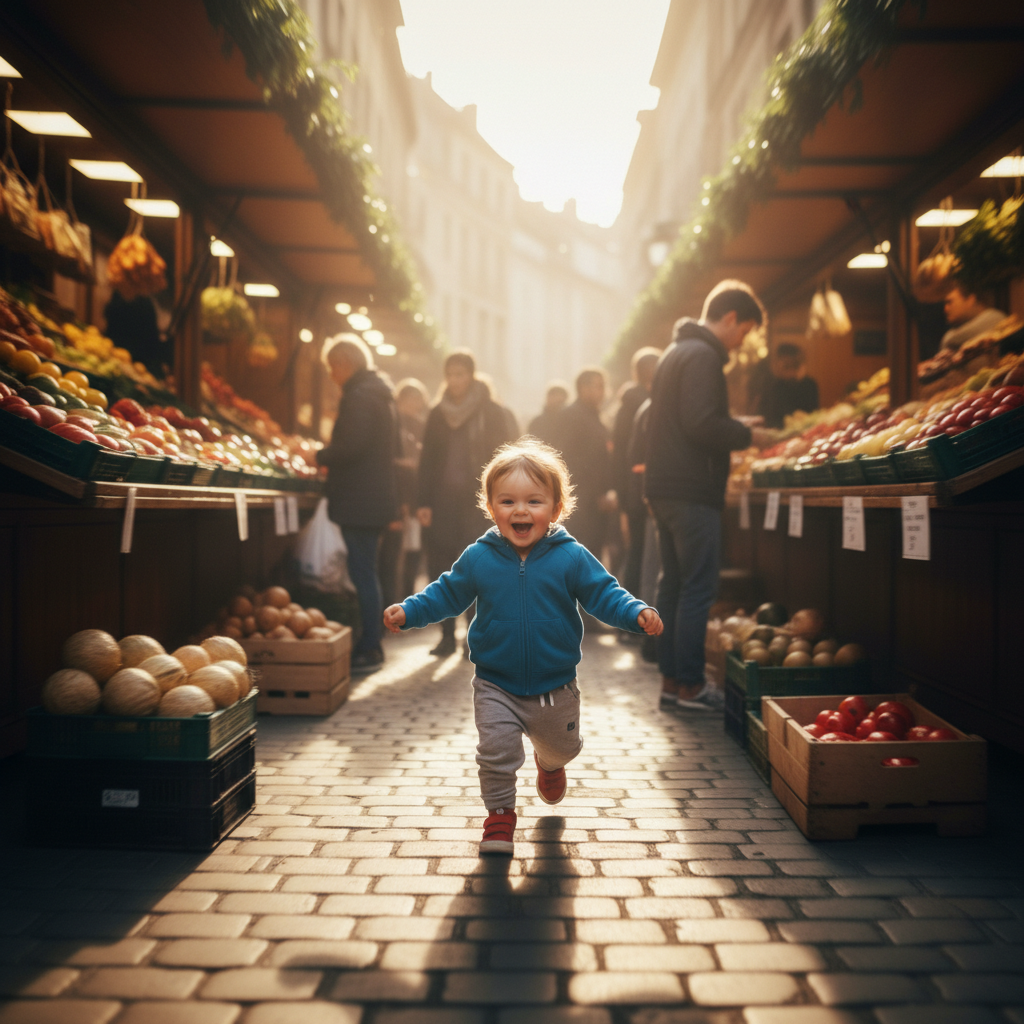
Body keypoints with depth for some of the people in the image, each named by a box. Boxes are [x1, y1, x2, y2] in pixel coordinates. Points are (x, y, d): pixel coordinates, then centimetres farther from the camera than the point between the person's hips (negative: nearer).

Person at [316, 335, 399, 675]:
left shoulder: (359, 397, -14)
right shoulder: (380, 394, 17)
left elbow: (351, 447, -24)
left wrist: (319, 456, -7)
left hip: (359, 502, -10)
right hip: (377, 497, 10)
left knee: (363, 573, -5)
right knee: (366, 573, 15)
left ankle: (369, 651, 0)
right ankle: (371, 646, 22)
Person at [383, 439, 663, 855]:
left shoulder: (571, 557, -13)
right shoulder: (478, 558, -8)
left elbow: (603, 594, -9)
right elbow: (447, 594, 4)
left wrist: (637, 613, -25)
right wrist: (408, 611, -6)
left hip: (554, 686, 1)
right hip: (495, 685, -1)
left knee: (561, 746, 21)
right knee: (496, 750, -8)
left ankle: (549, 763, 58)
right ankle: (500, 813, 18)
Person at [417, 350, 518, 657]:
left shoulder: (492, 412, 0)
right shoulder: (438, 414, 10)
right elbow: (427, 460, 10)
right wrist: (424, 502, 3)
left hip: (478, 504, -3)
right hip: (444, 502, 3)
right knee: (440, 568, 0)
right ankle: (447, 635, 11)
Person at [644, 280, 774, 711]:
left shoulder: (676, 352, 20)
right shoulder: (702, 356, -12)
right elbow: (702, 424, -23)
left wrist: (734, 426, 17)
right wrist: (747, 434, -7)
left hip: (665, 487, 10)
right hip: (692, 491, -10)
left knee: (673, 584, 12)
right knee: (698, 588, -4)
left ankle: (671, 679, 18)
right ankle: (689, 685, 1)